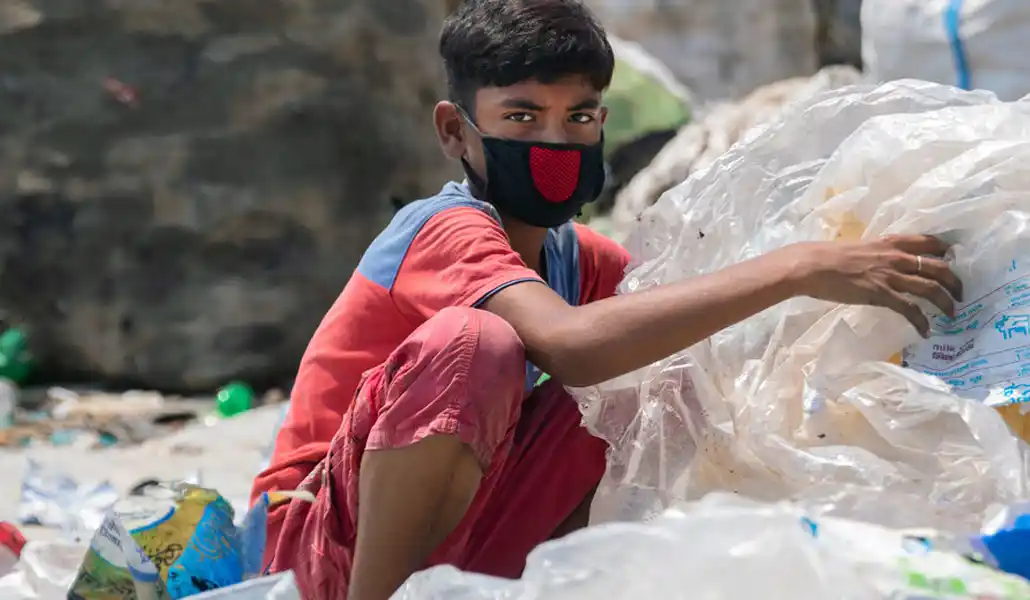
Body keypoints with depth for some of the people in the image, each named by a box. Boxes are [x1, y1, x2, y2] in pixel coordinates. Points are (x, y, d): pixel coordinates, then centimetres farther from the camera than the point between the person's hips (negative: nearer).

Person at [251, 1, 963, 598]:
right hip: (327, 538, -7)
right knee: (471, 343, -32)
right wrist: (796, 268, -38)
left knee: (659, 371, -5)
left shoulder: (576, 255, 9)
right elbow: (570, 343, -37)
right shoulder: (450, 230, -19)